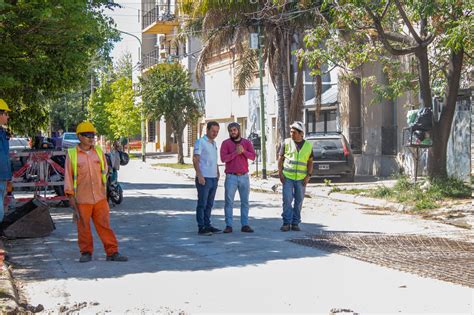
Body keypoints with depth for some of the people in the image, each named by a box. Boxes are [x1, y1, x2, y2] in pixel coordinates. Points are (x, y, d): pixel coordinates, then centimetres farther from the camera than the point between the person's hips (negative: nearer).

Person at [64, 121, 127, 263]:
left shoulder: (99, 151, 8)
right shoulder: (72, 154, 0)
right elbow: (68, 176, 2)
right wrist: (70, 196, -2)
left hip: (100, 197, 2)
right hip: (82, 199, -2)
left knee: (104, 225, 2)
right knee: (83, 227, 4)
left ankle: (112, 252, 5)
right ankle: (86, 252, 17)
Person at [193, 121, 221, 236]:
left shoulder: (214, 143, 17)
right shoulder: (200, 142, -7)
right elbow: (195, 159, -13)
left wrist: (217, 173, 17)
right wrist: (199, 175, -20)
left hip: (213, 179, 8)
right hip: (204, 179, -8)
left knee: (209, 204, 10)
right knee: (202, 204, -5)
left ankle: (207, 225, 16)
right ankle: (201, 228, -3)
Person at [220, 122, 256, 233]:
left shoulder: (247, 142, 7)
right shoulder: (225, 143, -1)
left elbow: (253, 156, -5)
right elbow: (223, 158, -12)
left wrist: (243, 151, -20)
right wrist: (236, 152, -20)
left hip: (244, 177, 3)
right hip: (231, 177, -2)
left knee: (245, 202, 4)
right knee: (229, 202, -2)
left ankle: (245, 225, 9)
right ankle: (228, 226, 1)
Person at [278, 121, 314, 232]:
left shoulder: (308, 146, 6)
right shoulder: (286, 143, 3)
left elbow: (310, 162, 9)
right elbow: (280, 159, 6)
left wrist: (308, 175, -2)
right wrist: (280, 173, -4)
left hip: (301, 178, 2)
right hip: (287, 177, -2)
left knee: (299, 201, 6)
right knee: (287, 200, -8)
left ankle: (295, 223, 14)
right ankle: (286, 223, -1)